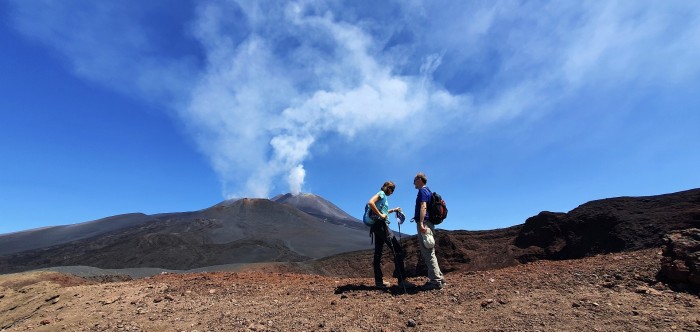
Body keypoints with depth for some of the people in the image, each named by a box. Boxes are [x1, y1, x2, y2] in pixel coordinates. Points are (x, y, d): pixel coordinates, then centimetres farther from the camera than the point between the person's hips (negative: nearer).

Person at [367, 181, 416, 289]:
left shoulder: (383, 196, 23)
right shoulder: (381, 193, -5)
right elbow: (370, 203, -23)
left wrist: (392, 210, 23)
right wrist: (380, 214, -21)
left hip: (377, 226, 10)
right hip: (380, 224, -10)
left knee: (378, 253, 9)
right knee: (397, 249, -9)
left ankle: (379, 281, 14)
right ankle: (402, 280, -8)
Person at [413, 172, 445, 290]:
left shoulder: (422, 191, -7)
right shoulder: (428, 191, 23)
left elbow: (423, 207, -21)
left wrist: (421, 224, -29)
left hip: (424, 223, -10)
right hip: (428, 224, 10)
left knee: (428, 253, -8)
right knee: (428, 252, 14)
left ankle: (435, 281, -5)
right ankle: (438, 278, 19)